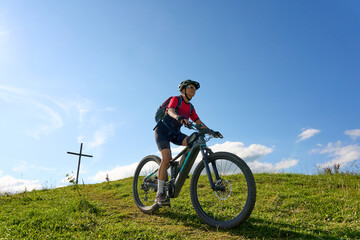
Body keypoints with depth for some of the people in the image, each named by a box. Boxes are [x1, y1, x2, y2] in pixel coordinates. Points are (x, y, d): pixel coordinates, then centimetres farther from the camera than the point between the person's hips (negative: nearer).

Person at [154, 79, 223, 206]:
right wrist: (179, 117, -52)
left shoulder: (190, 107, 10)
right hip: (162, 131, -6)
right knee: (166, 158, -25)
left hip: (175, 134, 6)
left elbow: (198, 121, 8)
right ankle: (160, 194, -18)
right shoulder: (176, 99, -9)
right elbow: (170, 110, -30)